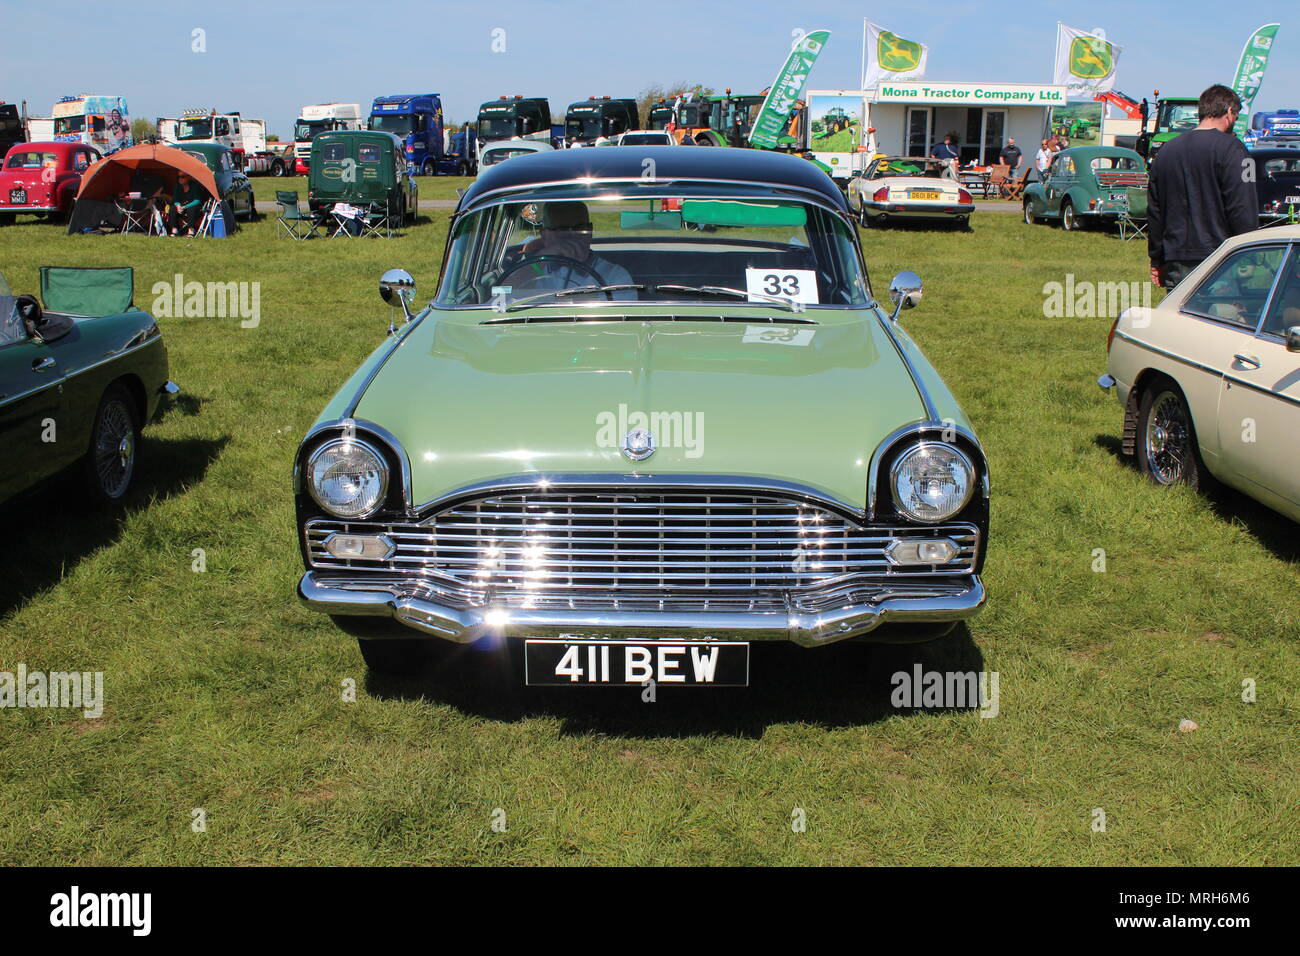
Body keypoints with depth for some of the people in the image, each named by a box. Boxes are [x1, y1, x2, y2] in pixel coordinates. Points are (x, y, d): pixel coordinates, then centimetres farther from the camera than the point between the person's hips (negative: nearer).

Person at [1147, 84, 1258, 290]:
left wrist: (1156, 260, 22)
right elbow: (1243, 211, -11)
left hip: (1175, 263, 6)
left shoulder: (1167, 149, 13)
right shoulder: (1230, 148, -7)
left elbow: (1153, 211, 16)